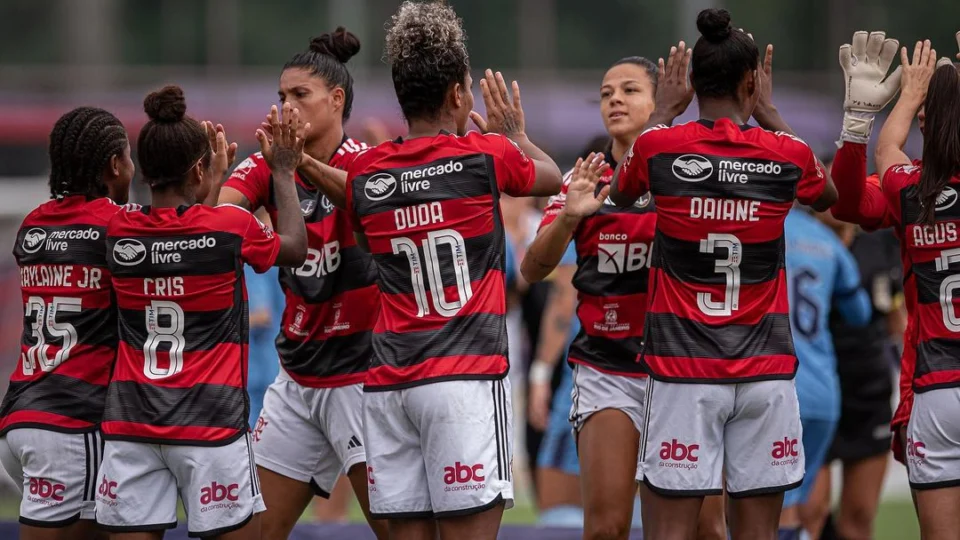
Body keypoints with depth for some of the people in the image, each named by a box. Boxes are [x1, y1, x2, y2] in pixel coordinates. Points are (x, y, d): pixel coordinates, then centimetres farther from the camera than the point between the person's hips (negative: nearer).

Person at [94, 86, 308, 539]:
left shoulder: (119, 232, 1)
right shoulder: (232, 227, -8)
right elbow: (294, 247, 12)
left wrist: (215, 176, 32)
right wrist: (283, 173, 22)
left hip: (130, 418, 3)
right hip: (209, 419, -3)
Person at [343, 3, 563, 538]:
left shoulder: (365, 173, 8)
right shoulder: (485, 155, -1)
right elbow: (552, 177, 21)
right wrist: (515, 133, 38)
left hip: (389, 382, 4)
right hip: (466, 374, -4)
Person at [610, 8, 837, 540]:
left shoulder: (659, 146, -6)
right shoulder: (786, 154, -3)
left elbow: (620, 192, 19)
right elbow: (826, 195, 22)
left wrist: (663, 113, 26)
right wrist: (770, 114, 25)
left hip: (682, 370, -1)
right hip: (765, 371, 1)